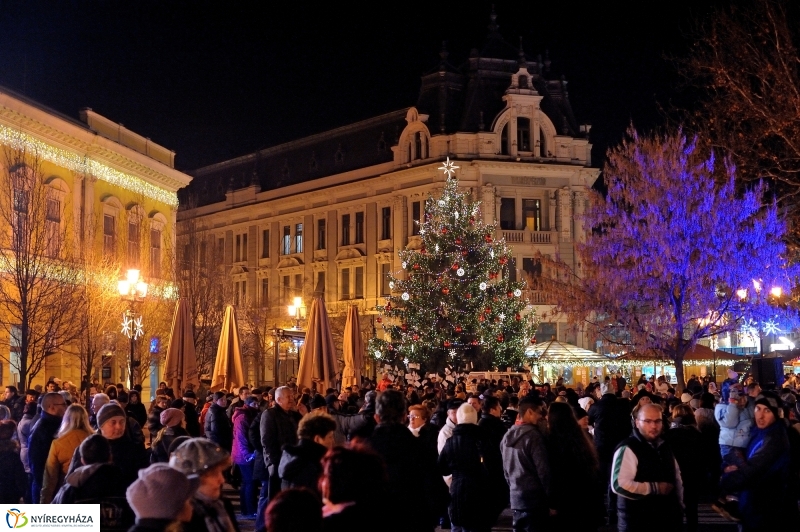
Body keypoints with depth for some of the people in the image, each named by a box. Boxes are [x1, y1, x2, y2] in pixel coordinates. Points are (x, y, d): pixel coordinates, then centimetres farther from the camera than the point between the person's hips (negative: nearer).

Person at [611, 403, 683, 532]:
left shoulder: (664, 447, 12)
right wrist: (655, 488, -19)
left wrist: (679, 504, 14)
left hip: (668, 519, 7)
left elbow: (676, 476, 24)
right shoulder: (628, 449, -15)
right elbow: (620, 484, -27)